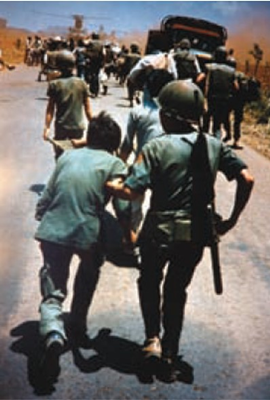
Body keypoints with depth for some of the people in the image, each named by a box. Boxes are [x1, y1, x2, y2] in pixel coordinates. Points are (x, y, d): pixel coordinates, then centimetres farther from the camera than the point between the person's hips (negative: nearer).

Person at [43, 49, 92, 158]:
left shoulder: (54, 84, -5)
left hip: (61, 127, -1)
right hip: (78, 126, 1)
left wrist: (47, 127, -3)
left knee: (60, 156, 11)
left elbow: (50, 109, -7)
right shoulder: (81, 83, -1)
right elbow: (87, 108, 1)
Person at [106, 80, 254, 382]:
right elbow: (246, 179, -5)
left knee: (150, 281, 27)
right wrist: (232, 219, 3)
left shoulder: (156, 148, -14)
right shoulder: (215, 145, -1)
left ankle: (153, 338, 16)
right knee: (176, 290, 20)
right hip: (196, 234, 3)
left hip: (160, 231, -3)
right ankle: (169, 359, 25)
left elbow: (132, 191, -21)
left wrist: (108, 185, -1)